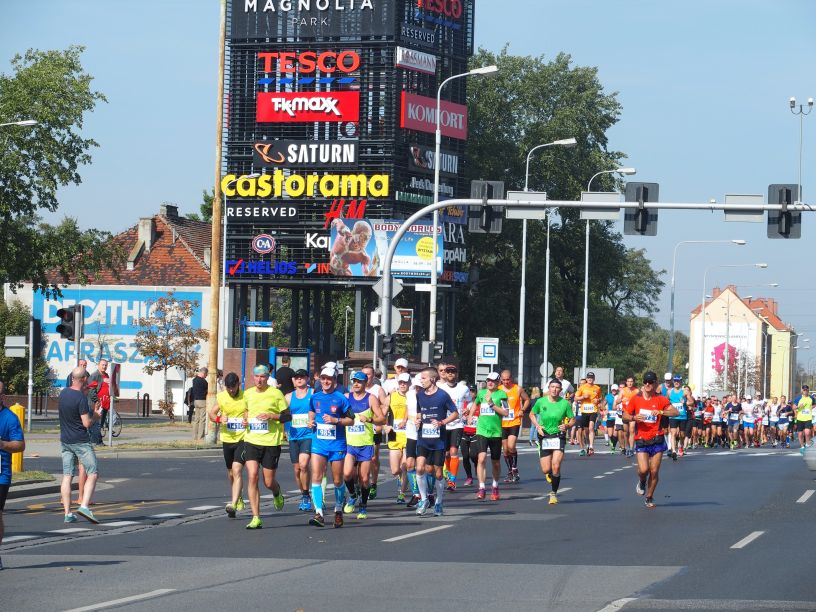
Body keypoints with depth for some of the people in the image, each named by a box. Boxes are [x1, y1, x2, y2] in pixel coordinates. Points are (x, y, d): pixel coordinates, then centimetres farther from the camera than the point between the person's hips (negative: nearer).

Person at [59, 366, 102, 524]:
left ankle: (67, 513, 2)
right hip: (81, 441, -7)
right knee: (92, 474, -1)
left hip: (65, 440, 7)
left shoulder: (63, 393, 6)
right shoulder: (81, 398, -17)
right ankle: (84, 505, -17)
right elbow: (87, 423, -17)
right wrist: (96, 415, 2)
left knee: (67, 477, 5)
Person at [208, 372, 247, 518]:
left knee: (237, 470, -18)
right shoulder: (221, 397, 2)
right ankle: (238, 498, 40)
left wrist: (249, 421, -20)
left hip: (243, 438, -5)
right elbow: (212, 413, 10)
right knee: (231, 473, 17)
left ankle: (233, 504, -22)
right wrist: (219, 419, -12)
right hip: (227, 439, 5)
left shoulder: (246, 397, -7)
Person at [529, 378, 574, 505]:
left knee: (556, 467, -15)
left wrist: (567, 426, -17)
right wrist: (537, 425, -4)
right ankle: (550, 474, 38)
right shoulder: (541, 402, -2)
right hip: (544, 437, 1)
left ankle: (554, 494, 1)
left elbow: (572, 419, 5)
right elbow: (532, 414, 13)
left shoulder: (565, 403, -4)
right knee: (546, 470, -1)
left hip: (559, 437, -1)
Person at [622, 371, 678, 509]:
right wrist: (634, 417, -13)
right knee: (643, 469, -14)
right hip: (641, 440, 0)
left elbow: (675, 412, -12)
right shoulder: (636, 399, 3)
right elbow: (625, 416, 8)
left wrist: (661, 412, -26)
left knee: (654, 471, 0)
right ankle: (642, 482, 21)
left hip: (657, 439, 0)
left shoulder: (661, 399, -1)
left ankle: (649, 497, 18)